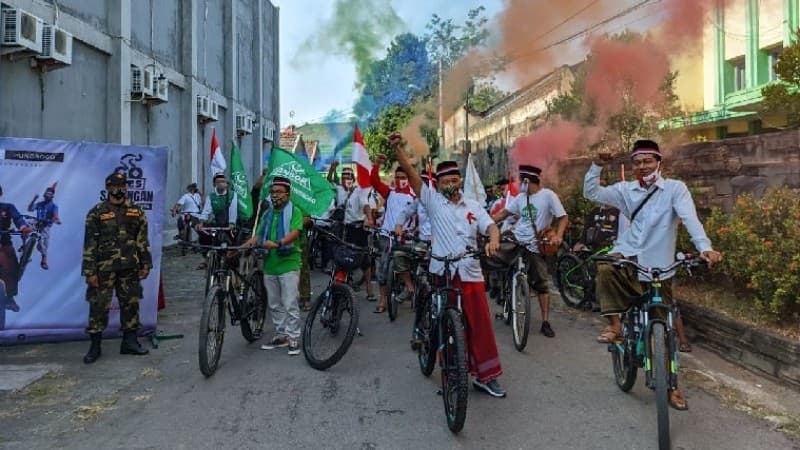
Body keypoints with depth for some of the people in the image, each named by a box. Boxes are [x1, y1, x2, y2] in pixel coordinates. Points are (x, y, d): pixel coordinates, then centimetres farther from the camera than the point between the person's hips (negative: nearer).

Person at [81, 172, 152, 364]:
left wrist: (145, 264, 5)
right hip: (104, 268, -3)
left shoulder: (136, 212, 8)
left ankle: (130, 342, 19)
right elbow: (90, 244, -4)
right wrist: (89, 271, -8)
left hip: (130, 268, 3)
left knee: (130, 304, 8)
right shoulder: (97, 213, -1)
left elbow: (142, 241, 10)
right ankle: (95, 346, 11)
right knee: (99, 306, 0)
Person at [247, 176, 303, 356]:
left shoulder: (294, 211, -2)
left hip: (288, 264, -6)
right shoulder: (267, 214, 16)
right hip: (269, 265, 6)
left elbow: (294, 233, -18)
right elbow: (258, 235, 10)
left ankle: (294, 338, 4)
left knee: (290, 304, -5)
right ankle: (281, 335, 24)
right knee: (274, 305, 12)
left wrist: (278, 243, -34)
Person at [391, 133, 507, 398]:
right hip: (443, 273, -2)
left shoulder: (473, 207, 12)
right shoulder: (432, 201, 4)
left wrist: (493, 241, -23)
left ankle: (486, 376, 13)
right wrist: (397, 148, -15)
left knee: (480, 324, 3)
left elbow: (491, 227, 0)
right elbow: (411, 173, -5)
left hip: (471, 274, 2)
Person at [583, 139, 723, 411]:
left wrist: (705, 247, -32)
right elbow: (591, 193, 0)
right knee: (605, 269, -35)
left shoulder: (674, 188, -4)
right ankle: (615, 324, -16)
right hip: (628, 256, 1)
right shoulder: (625, 190, 5)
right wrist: (598, 165, -13)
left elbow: (690, 218, -17)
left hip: (658, 266, -1)